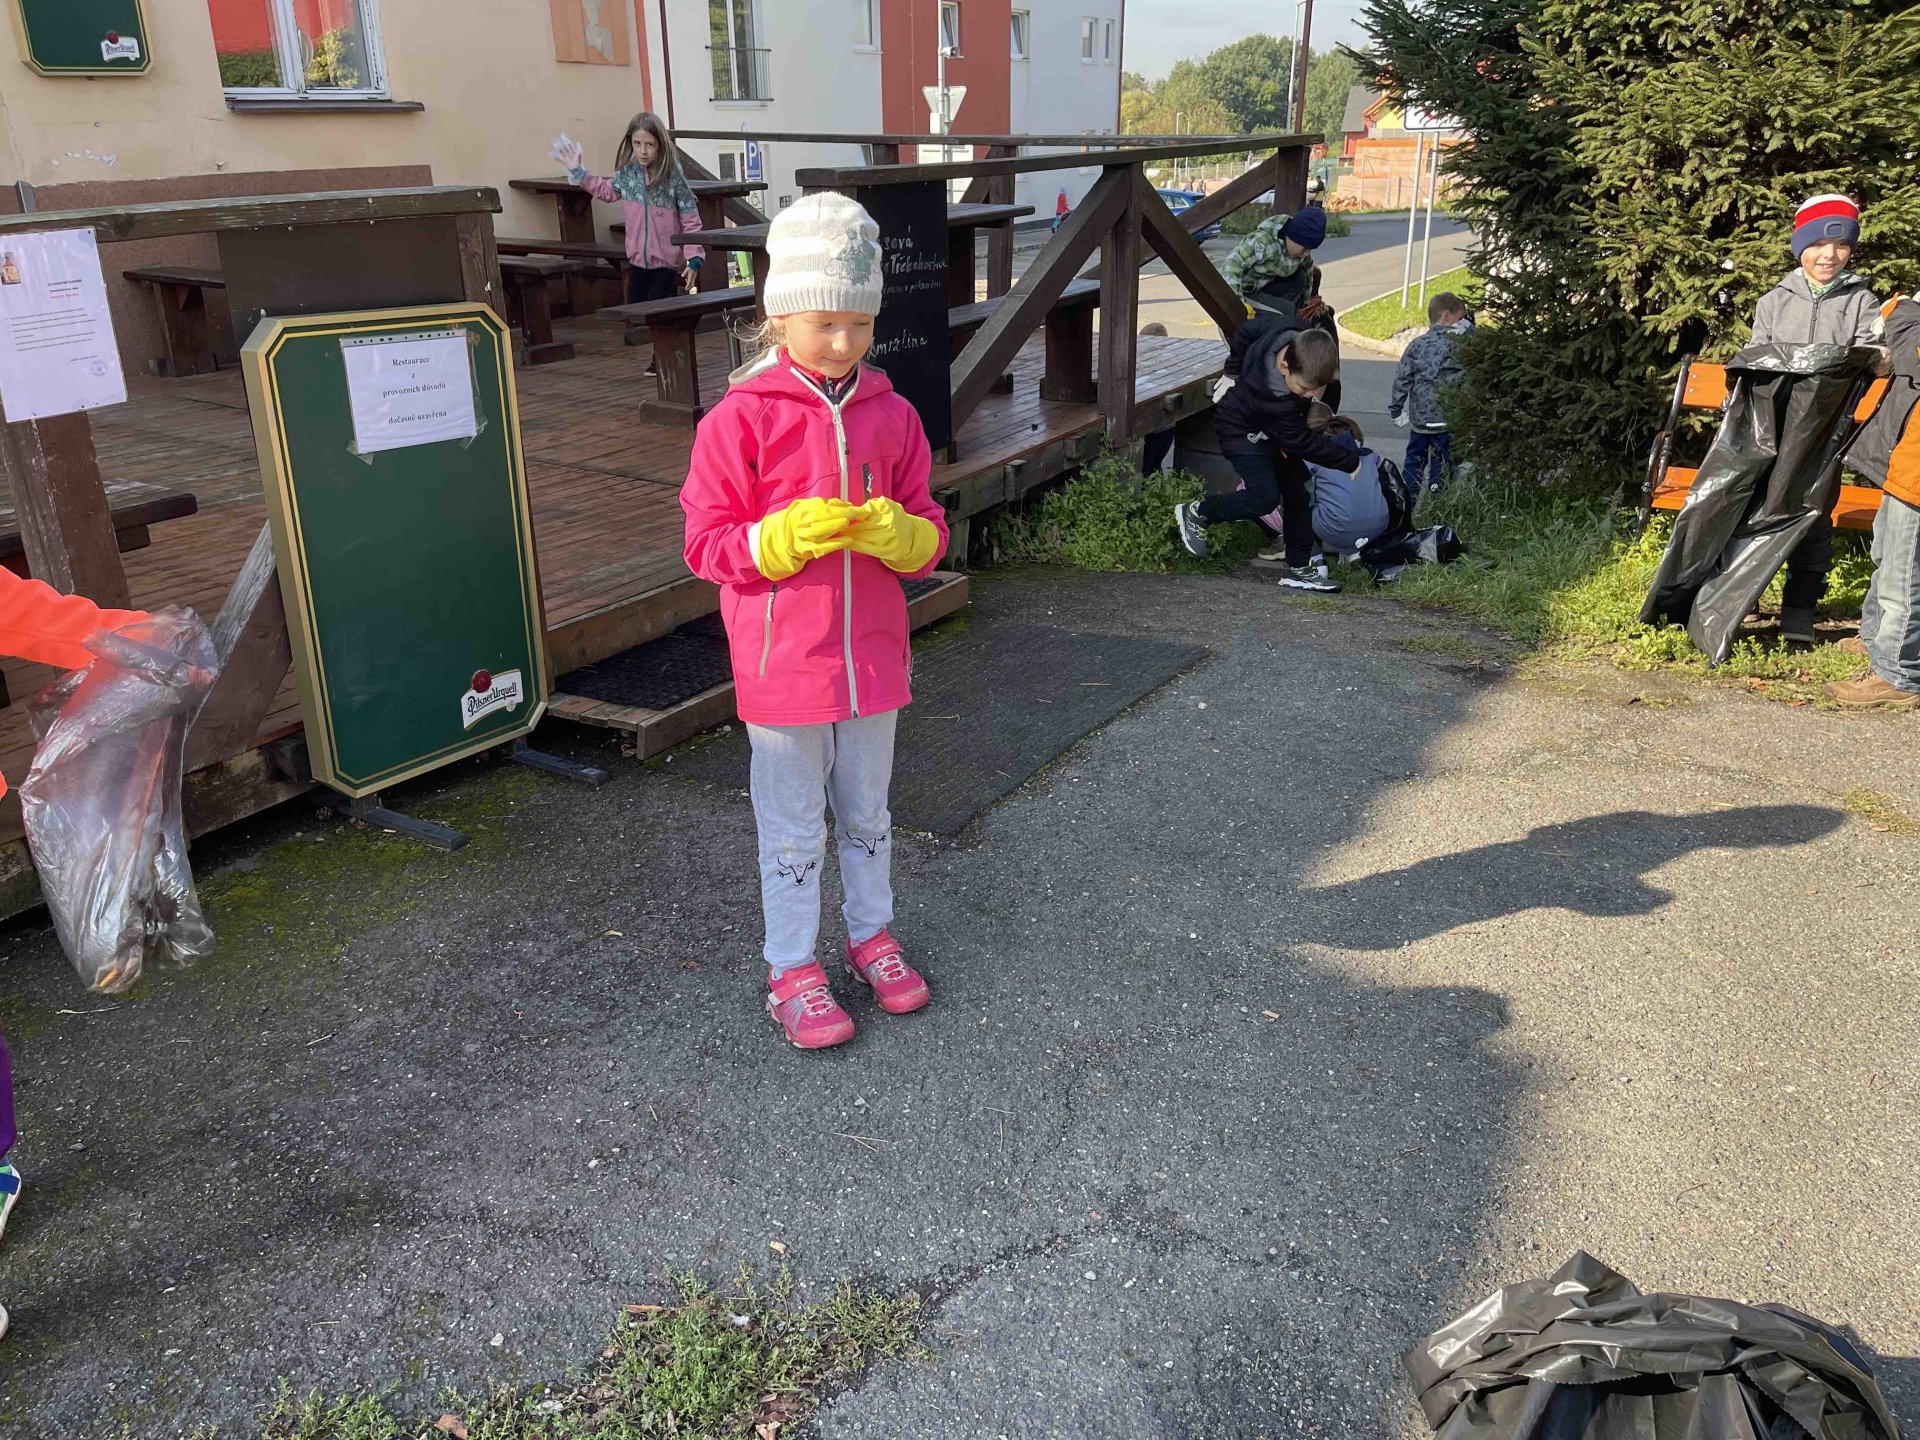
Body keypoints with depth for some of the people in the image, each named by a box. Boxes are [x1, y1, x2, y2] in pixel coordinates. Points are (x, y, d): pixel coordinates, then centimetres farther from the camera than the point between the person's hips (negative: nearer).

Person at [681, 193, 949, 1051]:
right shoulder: (741, 419, -10)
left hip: (871, 659, 4)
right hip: (783, 667, -3)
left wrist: (898, 532, -18)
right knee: (794, 828, 9)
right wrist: (786, 536, -24)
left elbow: (928, 536, 5)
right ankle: (791, 969, 26)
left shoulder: (890, 415, 1)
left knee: (867, 814, 20)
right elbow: (706, 544, -8)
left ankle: (872, 934, 40)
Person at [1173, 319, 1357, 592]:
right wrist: (1351, 462, -21)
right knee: (1265, 496, -21)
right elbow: (1302, 443, -28)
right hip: (1243, 430, -8)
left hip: (1274, 428, 8)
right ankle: (1197, 513, 2)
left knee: (1297, 492, 2)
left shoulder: (1300, 340, -24)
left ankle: (1298, 568, 7)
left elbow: (1244, 333, -6)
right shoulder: (1273, 399, -42)